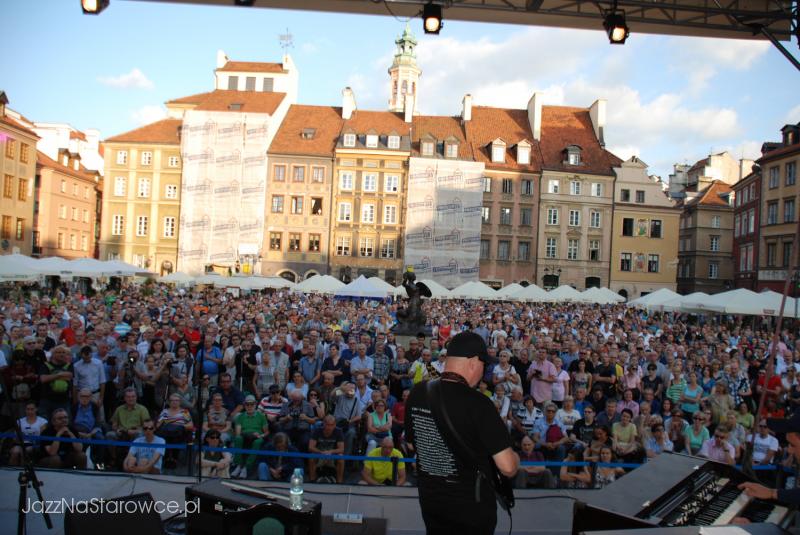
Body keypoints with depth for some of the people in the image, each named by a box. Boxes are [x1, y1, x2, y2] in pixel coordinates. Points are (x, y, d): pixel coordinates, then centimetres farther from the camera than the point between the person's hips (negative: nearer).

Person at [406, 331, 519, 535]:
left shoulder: (417, 393, -5)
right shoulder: (477, 403, -25)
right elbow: (508, 467, -24)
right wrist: (515, 457, -3)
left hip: (429, 499, 5)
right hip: (471, 505, -5)